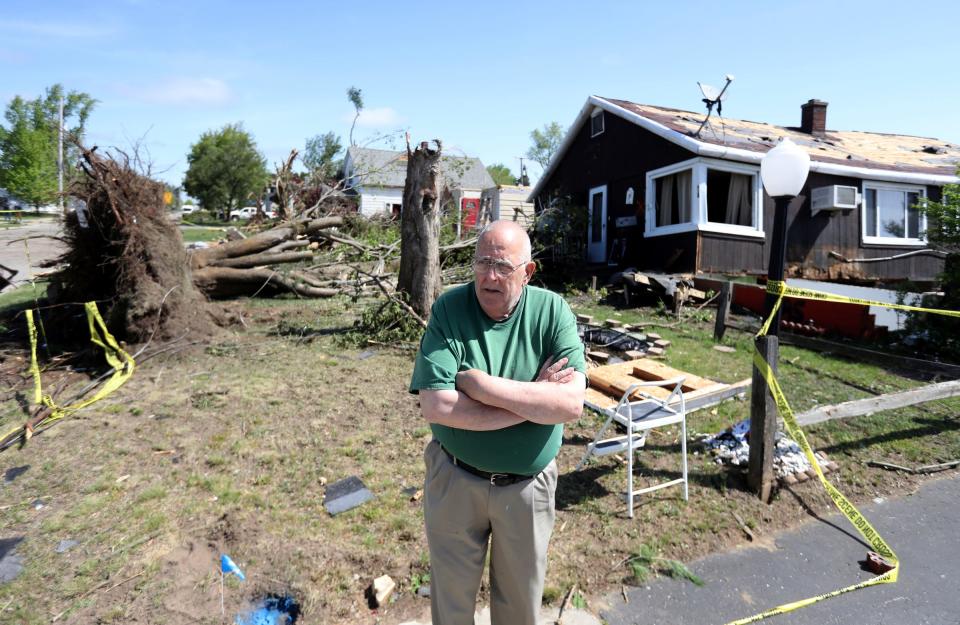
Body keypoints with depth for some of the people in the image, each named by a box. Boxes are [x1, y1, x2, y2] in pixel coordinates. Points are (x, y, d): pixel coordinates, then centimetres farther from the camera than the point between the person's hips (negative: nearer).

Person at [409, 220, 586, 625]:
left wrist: (481, 384, -26)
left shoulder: (552, 311, -12)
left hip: (528, 485, 1)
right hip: (454, 480, 0)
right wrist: (533, 399, -22)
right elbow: (435, 406, -24)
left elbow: (571, 404, -23)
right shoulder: (448, 309, -15)